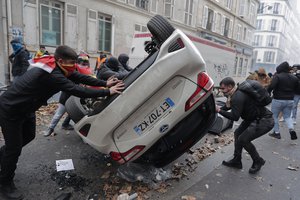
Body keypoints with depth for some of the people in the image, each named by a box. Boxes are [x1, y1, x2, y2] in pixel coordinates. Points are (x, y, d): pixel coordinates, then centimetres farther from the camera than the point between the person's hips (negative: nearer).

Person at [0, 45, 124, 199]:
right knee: (15, 148, 2)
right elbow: (77, 90, -37)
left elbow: (79, 77, -6)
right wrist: (107, 92, -32)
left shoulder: (56, 67, -6)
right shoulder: (52, 75, -34)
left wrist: (105, 83, -13)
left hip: (25, 108, 10)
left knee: (29, 136, 23)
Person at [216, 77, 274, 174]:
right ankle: (236, 161, 20)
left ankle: (258, 161, 12)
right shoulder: (236, 93, 5)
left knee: (243, 139, -12)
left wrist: (219, 110, -21)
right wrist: (218, 109, 5)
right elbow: (228, 106, 18)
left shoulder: (237, 97, -26)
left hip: (264, 120, -11)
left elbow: (235, 117, -29)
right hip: (253, 118, 11)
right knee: (238, 133, 11)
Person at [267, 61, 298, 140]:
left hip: (278, 100, -6)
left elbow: (271, 86, -25)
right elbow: (295, 88, 13)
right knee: (287, 116, 18)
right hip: (290, 100, 6)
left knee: (274, 116, 9)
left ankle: (276, 132, 12)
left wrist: (267, 92, -11)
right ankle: (291, 129, -3)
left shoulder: (277, 76, -13)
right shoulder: (294, 78, 8)